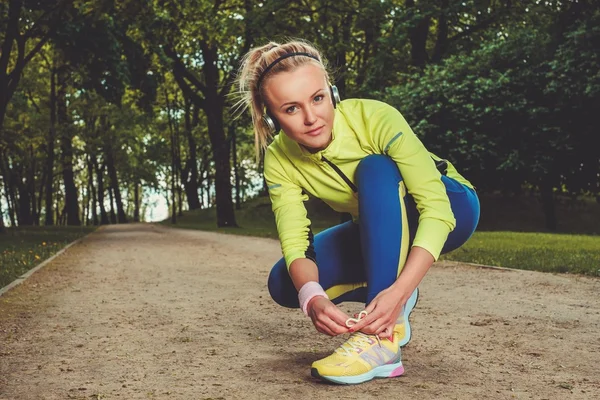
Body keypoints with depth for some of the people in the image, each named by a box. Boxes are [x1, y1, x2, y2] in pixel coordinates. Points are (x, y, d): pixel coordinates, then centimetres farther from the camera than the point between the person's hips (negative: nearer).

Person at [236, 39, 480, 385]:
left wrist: (398, 290, -48)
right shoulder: (280, 161, -18)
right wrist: (312, 297, -45)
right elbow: (294, 242, -23)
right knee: (284, 284, -16)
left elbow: (435, 207, -36)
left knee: (375, 169, -35)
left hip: (449, 207, -4)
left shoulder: (376, 118, -32)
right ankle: (395, 307, 6)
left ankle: (383, 337, -37)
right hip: (380, 232, 4)